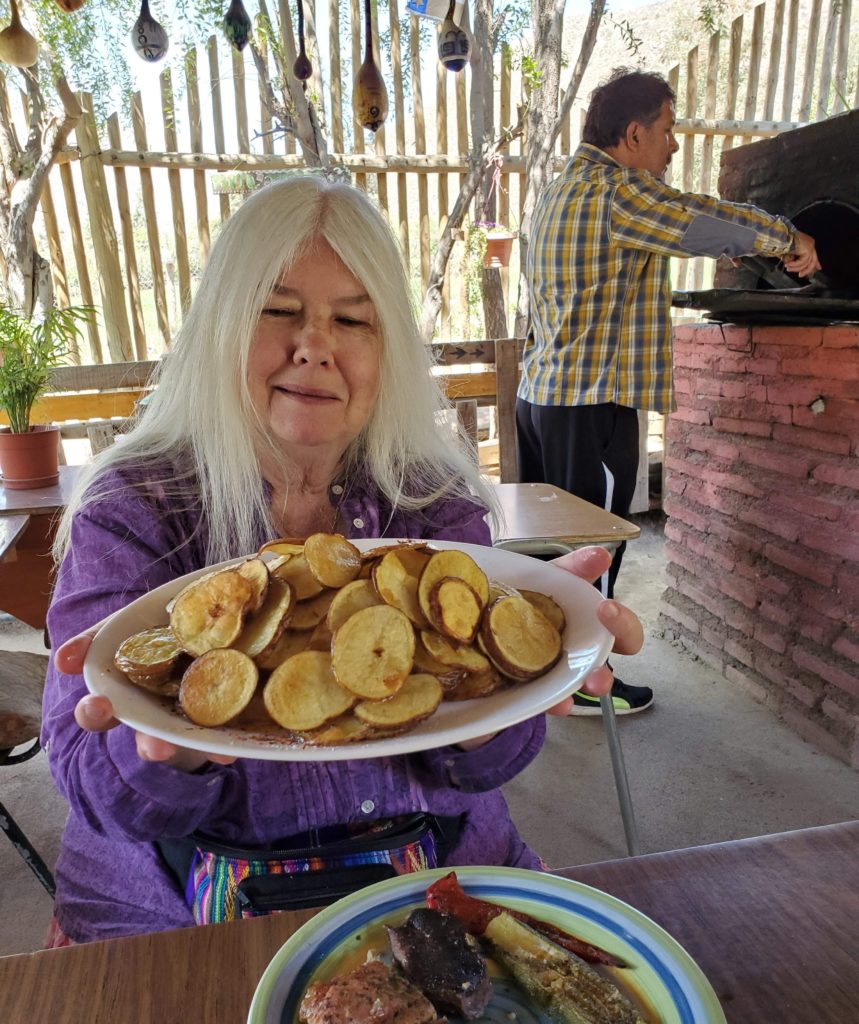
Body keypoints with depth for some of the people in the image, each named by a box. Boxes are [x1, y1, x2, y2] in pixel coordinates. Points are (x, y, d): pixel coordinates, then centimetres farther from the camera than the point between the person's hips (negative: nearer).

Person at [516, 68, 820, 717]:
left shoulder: (563, 188, 19)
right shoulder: (615, 190, -12)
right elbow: (705, 221, -14)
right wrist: (789, 239, 3)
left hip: (540, 392, 10)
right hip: (594, 402, -10)